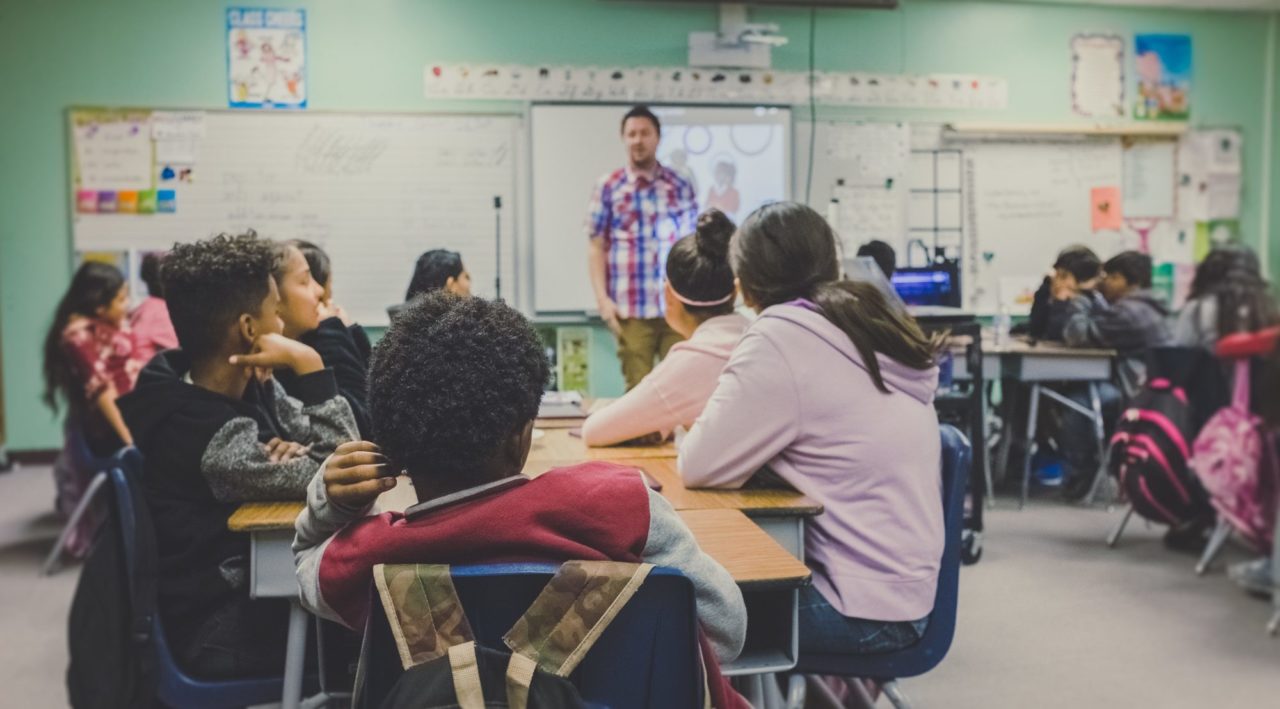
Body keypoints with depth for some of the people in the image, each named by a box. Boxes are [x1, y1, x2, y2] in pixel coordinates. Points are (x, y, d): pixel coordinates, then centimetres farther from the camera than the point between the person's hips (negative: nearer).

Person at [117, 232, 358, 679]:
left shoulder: (249, 385, -2)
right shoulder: (210, 437, -28)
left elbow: (337, 446, 2)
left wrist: (297, 453, -20)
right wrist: (308, 365, -27)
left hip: (254, 581, 7)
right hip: (220, 629, -7)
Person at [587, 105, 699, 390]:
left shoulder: (680, 185, 10)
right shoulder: (608, 187, 5)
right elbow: (595, 246, 3)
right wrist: (602, 298, -6)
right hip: (631, 309, -1)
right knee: (638, 388, 3)